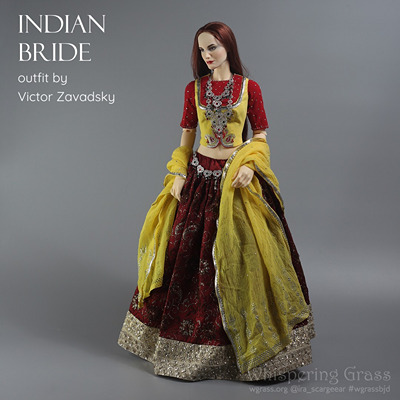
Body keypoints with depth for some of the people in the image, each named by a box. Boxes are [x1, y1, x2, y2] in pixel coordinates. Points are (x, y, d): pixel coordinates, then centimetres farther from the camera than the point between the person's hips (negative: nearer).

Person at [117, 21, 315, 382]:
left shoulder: (249, 88, 0)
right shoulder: (194, 89, 6)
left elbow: (261, 136, 2)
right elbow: (186, 138, 9)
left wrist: (250, 165, -15)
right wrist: (177, 174, -2)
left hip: (237, 178, -2)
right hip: (200, 176, 3)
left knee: (241, 255, 1)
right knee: (189, 254, 5)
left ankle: (253, 343, 18)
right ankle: (189, 337, 22)